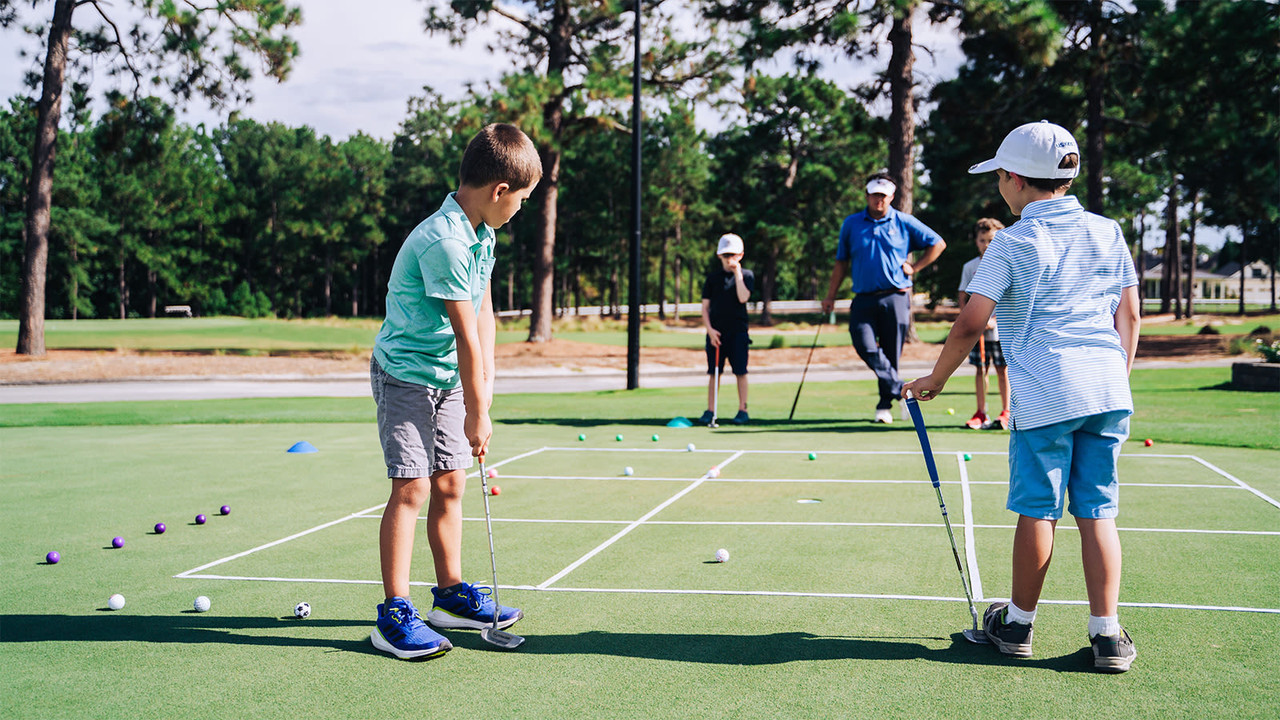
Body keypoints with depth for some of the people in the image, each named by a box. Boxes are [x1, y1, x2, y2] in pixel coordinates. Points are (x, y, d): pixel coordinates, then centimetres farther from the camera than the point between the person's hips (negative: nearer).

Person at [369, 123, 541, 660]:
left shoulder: (481, 233, 4)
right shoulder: (443, 242, -27)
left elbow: (483, 313, 7)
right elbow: (465, 333, -23)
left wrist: (485, 382, -1)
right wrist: (477, 412, -17)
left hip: (448, 375, 9)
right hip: (406, 374, -9)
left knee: (449, 482, 12)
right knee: (412, 487, -10)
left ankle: (451, 595, 24)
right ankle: (394, 615, -5)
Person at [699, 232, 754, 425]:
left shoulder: (747, 275, 4)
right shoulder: (713, 277, 8)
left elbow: (743, 297, -14)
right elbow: (705, 306, 6)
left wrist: (737, 273, -12)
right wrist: (709, 329, -5)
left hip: (738, 330, -1)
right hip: (716, 331, 2)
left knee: (740, 371, -1)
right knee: (713, 372, 2)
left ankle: (742, 410, 7)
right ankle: (710, 410, 8)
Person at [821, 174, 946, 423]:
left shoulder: (904, 223, 6)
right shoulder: (851, 224, 11)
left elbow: (938, 244, 14)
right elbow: (842, 262, 18)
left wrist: (914, 267, 6)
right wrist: (830, 296, 13)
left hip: (895, 297, -1)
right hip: (863, 298, 1)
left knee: (891, 354, 0)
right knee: (865, 346, -20)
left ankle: (885, 405, 13)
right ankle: (901, 389, -11)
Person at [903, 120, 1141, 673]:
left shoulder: (1012, 243, -4)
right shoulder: (1108, 232, 11)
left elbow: (971, 323, -7)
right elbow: (1129, 316, 12)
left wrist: (936, 379, 5)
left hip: (1044, 395, -4)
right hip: (1107, 391, 4)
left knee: (1037, 510, 6)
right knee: (1098, 511, 6)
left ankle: (1018, 623, 20)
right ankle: (1107, 634, 5)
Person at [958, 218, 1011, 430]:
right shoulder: (970, 267, 8)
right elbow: (963, 298, 9)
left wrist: (994, 320, -14)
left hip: (1000, 328, -2)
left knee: (1002, 369, 0)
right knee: (981, 369, 4)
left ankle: (1006, 412, 6)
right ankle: (981, 413, 9)